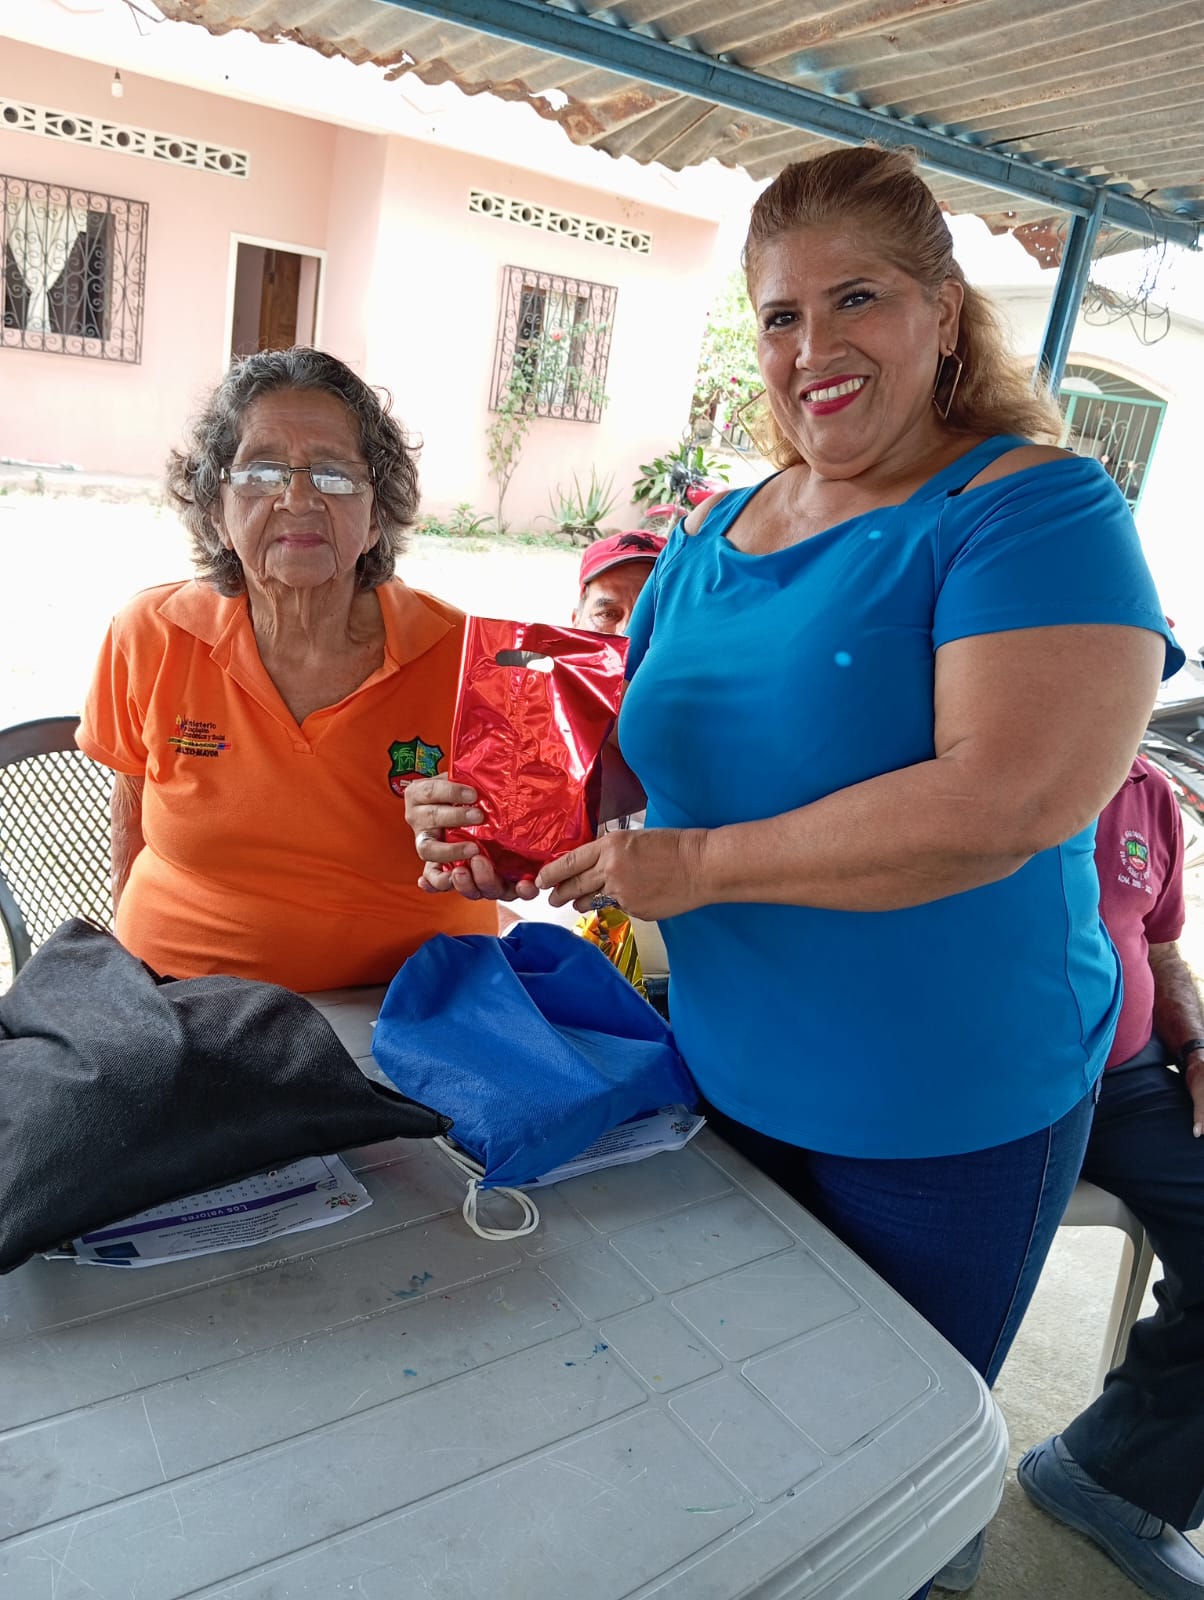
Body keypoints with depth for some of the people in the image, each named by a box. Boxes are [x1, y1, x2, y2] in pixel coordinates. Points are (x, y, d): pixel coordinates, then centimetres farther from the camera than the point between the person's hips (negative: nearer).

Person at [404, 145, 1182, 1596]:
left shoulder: (1035, 510, -16)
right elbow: (643, 761, 11)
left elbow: (1017, 798, -30)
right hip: (722, 1083, 6)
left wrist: (702, 864, -25)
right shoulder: (711, 537, 4)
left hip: (948, 1131, -5)